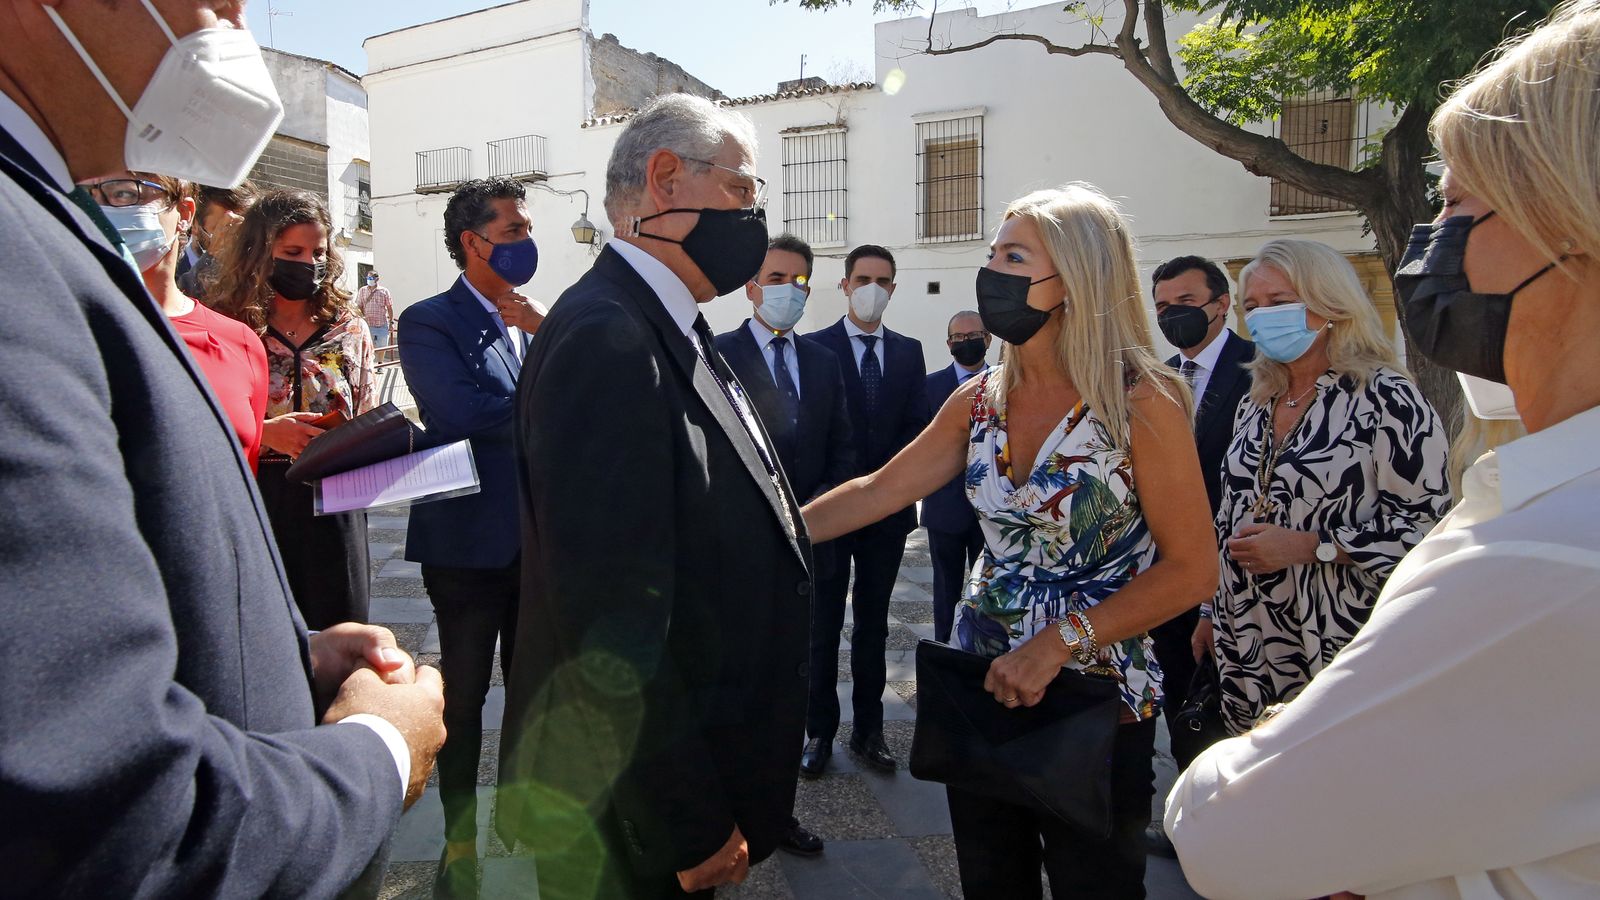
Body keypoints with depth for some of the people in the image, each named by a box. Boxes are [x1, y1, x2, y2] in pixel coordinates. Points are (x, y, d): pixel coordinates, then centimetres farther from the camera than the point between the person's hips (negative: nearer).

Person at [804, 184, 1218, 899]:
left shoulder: (1140, 402, -15)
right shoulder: (981, 399, 1)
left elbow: (1191, 569, -14)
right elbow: (877, 491, 4)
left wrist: (1059, 641, -21)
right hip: (982, 680, 5)